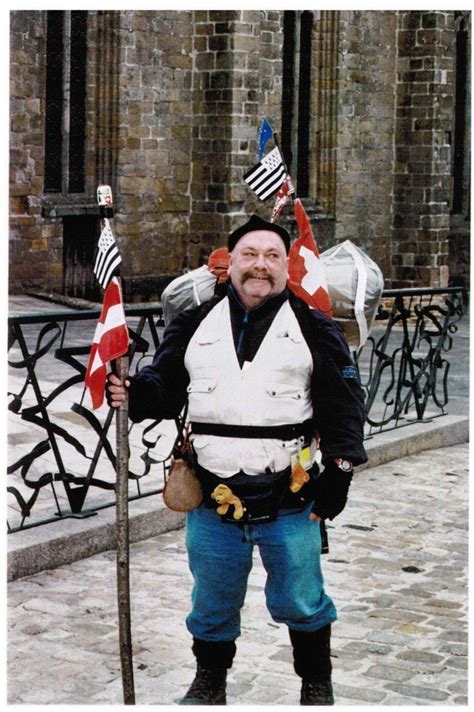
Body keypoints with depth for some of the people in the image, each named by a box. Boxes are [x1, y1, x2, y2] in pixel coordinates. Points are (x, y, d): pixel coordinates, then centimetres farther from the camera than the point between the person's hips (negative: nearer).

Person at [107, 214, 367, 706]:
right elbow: (166, 388, 8)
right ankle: (209, 681, 40)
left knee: (300, 603, 11)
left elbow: (343, 402, 0)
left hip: (290, 505, -2)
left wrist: (339, 471, -6)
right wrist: (133, 394, -14)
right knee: (212, 605, 16)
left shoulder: (312, 327, 0)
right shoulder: (195, 325, 6)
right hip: (212, 503, 2)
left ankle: (316, 683, 35)